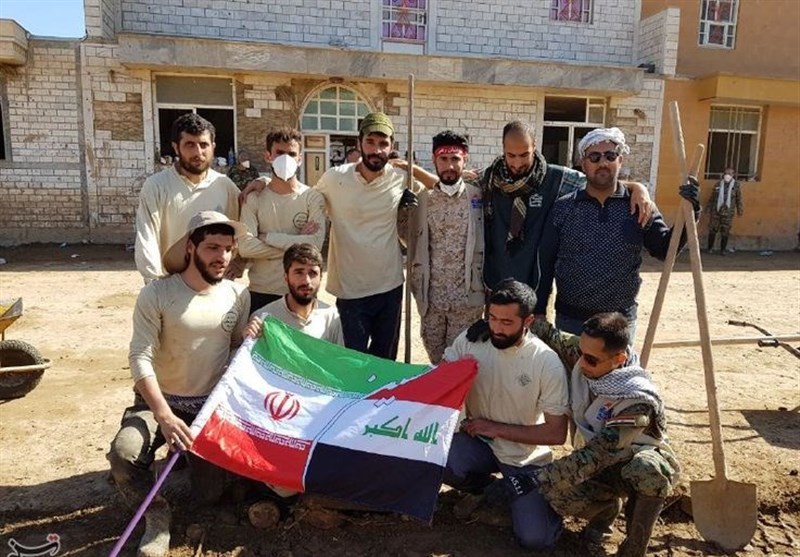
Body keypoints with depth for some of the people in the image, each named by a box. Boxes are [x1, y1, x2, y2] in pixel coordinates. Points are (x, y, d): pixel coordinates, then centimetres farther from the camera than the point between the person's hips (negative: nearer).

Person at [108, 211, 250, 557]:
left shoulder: (238, 295, -3)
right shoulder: (156, 295, -14)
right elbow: (140, 358, -19)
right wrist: (164, 416, -29)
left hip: (212, 405, 3)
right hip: (159, 401, -2)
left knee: (211, 493, 1)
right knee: (123, 454, -31)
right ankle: (157, 516, -2)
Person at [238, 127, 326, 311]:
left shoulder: (312, 198, -3)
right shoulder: (254, 198, -1)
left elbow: (315, 244, -17)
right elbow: (245, 247, -13)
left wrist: (268, 237, -13)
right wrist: (296, 244, -14)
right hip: (260, 293, 1)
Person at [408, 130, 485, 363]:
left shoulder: (478, 197, -3)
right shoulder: (423, 199, 2)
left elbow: (485, 244, -1)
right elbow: (414, 244, 6)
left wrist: (485, 285, -3)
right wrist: (417, 286, -1)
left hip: (467, 297, -2)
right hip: (431, 296, 2)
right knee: (435, 359, 15)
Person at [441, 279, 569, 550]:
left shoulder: (547, 363, -19)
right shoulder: (470, 339, -12)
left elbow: (557, 433, -14)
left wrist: (496, 428, -17)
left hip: (525, 456, -2)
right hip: (478, 440, 2)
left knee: (535, 538, -17)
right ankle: (488, 491, 4)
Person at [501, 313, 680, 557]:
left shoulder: (638, 400, -34)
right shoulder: (583, 353, -19)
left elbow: (596, 454, -38)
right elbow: (549, 334, -4)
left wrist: (535, 479, -43)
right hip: (603, 463, 4)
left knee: (646, 470, -41)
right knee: (559, 494, -28)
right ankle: (607, 506, 8)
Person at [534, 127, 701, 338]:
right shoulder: (563, 208, 0)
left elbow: (665, 249, -1)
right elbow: (545, 263, 1)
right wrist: (539, 312, -1)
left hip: (622, 321, 1)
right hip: (570, 319, 0)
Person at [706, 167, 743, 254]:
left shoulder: (736, 185, 2)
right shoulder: (718, 184, 5)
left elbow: (739, 199, 4)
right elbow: (712, 197, 9)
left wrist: (740, 210, 3)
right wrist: (708, 208, 8)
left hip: (728, 212, -1)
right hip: (716, 211, 1)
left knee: (725, 232, 2)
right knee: (712, 230, 1)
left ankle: (723, 250, 12)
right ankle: (710, 248, 12)